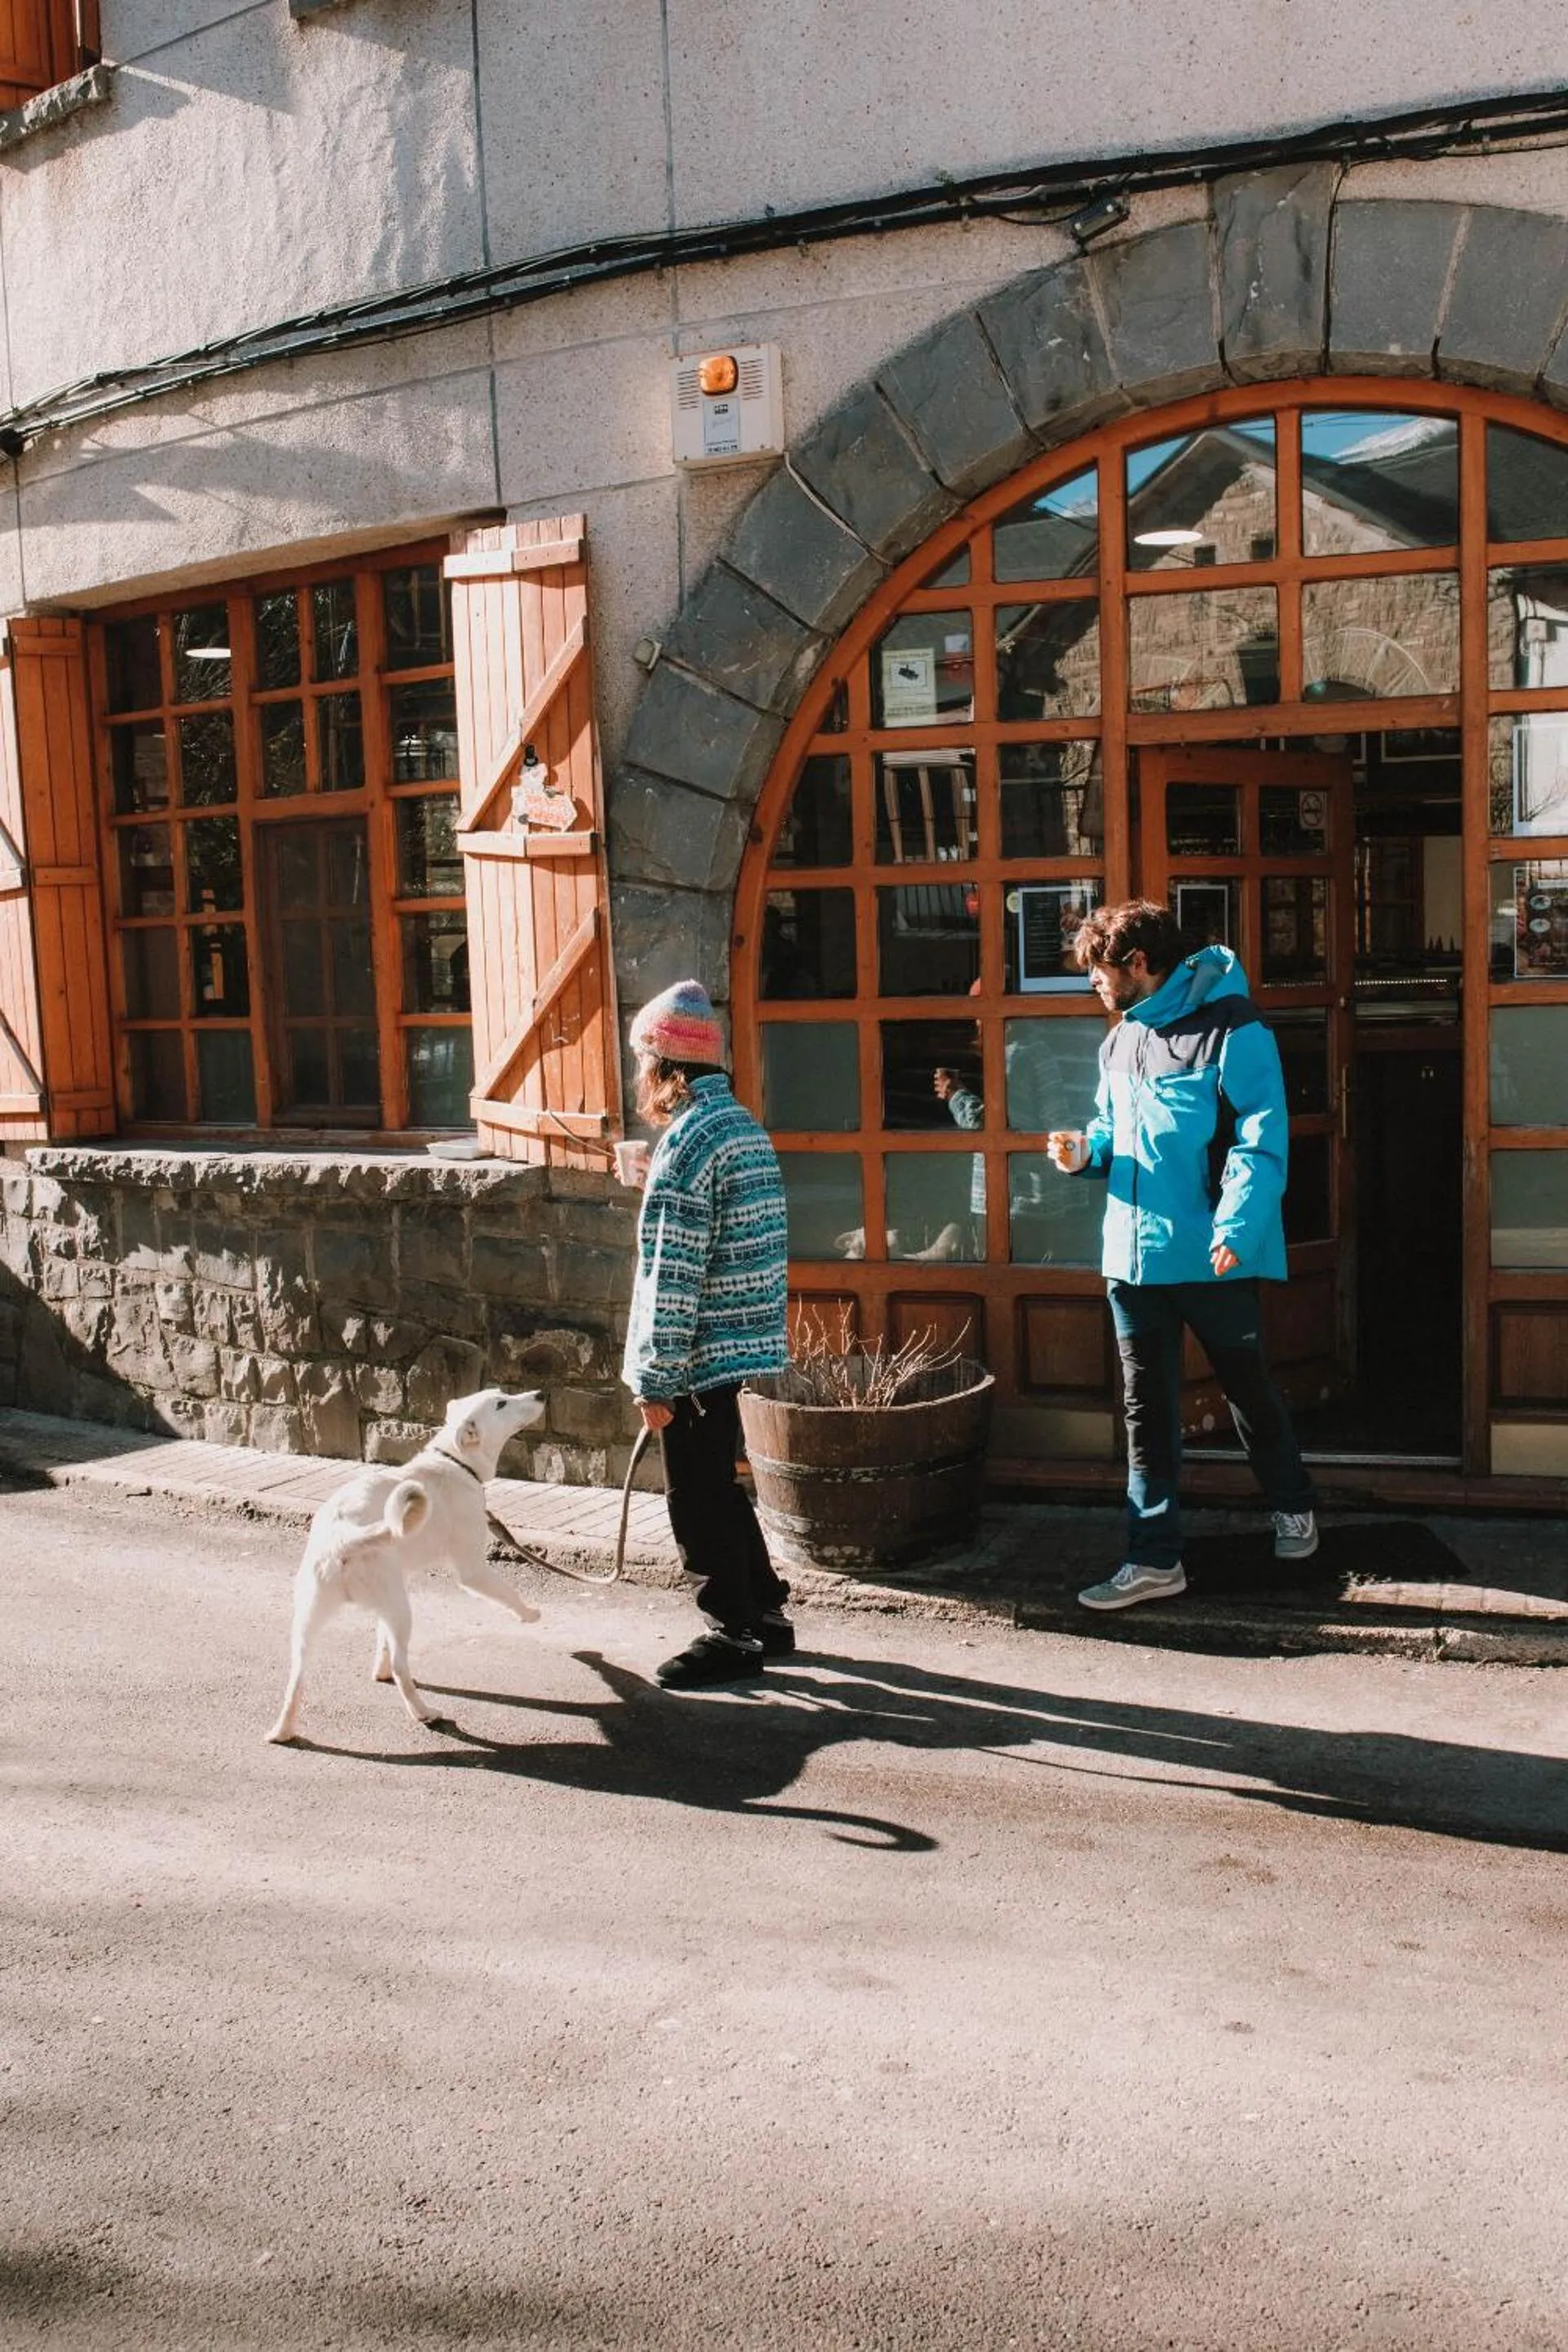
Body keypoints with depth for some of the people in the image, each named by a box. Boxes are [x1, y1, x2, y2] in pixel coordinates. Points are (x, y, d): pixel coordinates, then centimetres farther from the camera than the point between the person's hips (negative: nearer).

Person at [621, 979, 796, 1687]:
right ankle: (764, 1614, 29)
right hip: (744, 1340, 9)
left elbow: (673, 1277, -20)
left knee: (697, 1500, 2)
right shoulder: (744, 1125, 11)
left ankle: (734, 1635, 11)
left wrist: (655, 1380, -17)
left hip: (701, 1353, -9)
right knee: (718, 1488, 20)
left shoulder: (689, 1142, -18)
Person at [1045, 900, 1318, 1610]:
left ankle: (1292, 1505, 37)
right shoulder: (1121, 1040, 11)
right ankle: (1154, 1558, 15)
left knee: (1246, 1386, 13)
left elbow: (1260, 1142, -18)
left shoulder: (1231, 1030, -13)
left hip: (1213, 1256, -6)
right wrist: (1087, 1152, 0)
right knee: (1148, 1407, 8)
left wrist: (1236, 1231, -28)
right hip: (1134, 1252, 6)